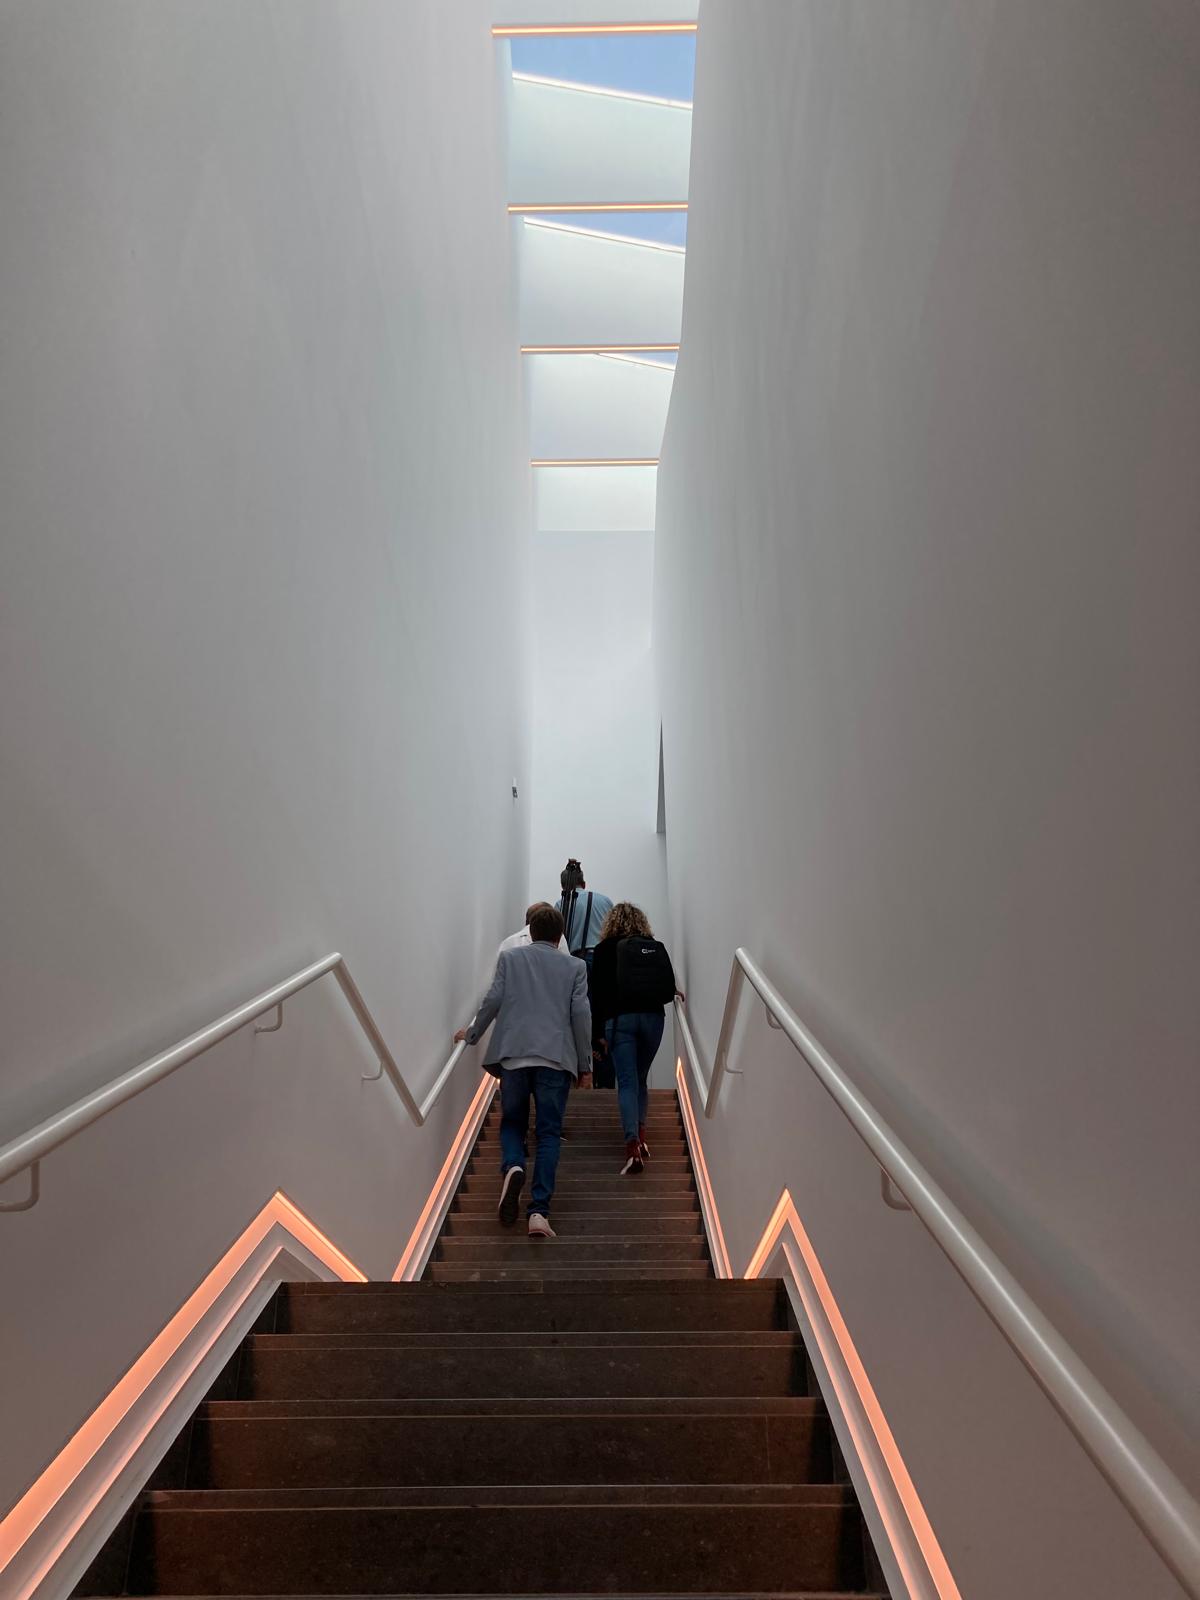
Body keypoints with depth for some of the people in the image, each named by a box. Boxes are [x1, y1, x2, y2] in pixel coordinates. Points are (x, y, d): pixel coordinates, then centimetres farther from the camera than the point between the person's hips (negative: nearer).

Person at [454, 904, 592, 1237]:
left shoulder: (509, 957, 10)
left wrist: (472, 1035, 19)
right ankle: (539, 1211, -7)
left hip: (512, 1055, 0)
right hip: (555, 1058, 0)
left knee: (512, 1123, 16)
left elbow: (493, 1001, 3)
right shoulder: (574, 966, 11)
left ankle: (512, 1167, -16)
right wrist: (585, 1066, 10)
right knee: (548, 1134, 4)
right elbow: (580, 1015, 4)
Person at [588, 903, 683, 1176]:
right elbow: (669, 990, 4)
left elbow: (598, 994, -1)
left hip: (619, 1019, -2)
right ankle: (641, 1135, 20)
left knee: (627, 1082, -5)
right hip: (653, 1018, 3)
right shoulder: (656, 947, 8)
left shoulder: (605, 949, 3)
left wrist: (597, 1033, 2)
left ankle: (633, 1144, -18)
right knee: (640, 1079, 19)